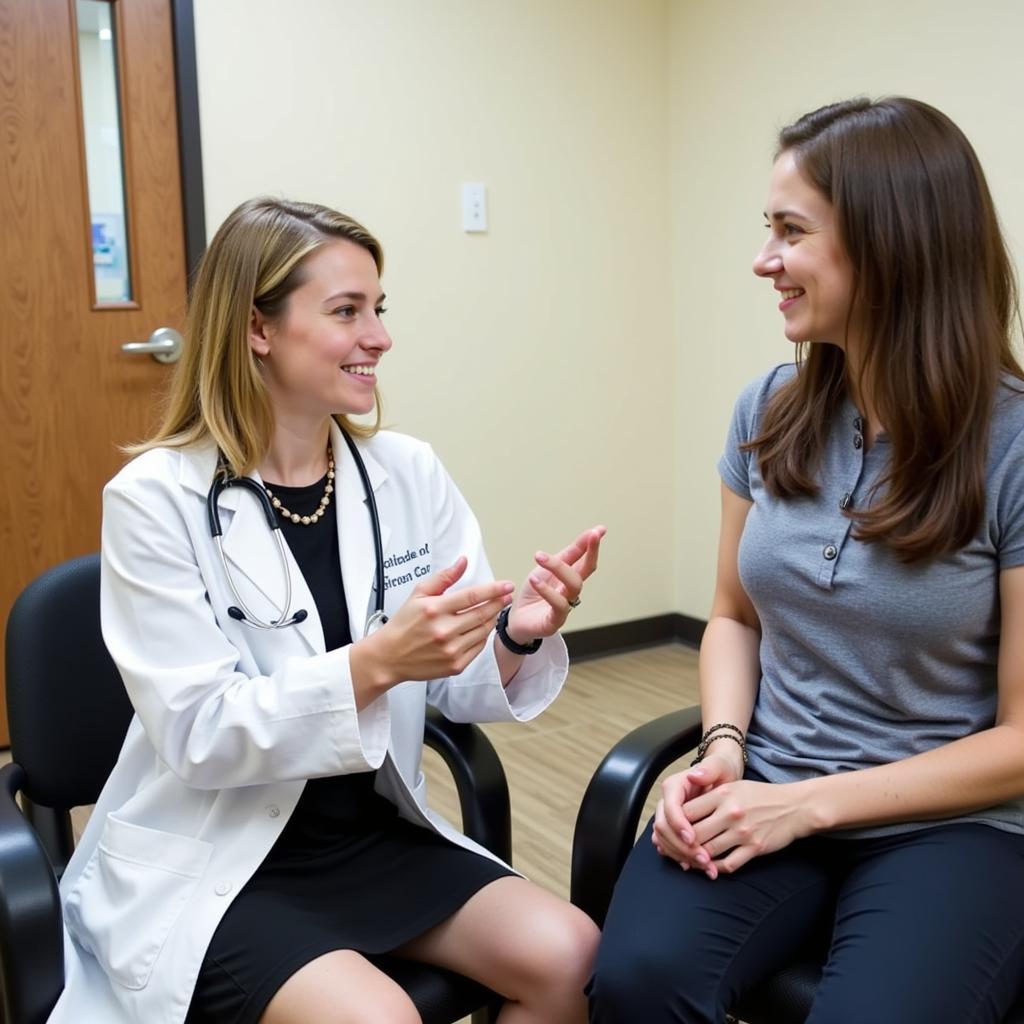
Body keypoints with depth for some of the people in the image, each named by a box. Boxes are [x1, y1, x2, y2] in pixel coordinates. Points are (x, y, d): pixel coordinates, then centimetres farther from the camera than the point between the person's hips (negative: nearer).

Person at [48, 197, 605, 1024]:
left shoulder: (410, 474, -2)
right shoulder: (156, 500, -13)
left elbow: (455, 683, 1)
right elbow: (198, 733, -18)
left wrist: (516, 638, -22)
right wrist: (373, 663, -32)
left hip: (375, 832, 4)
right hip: (213, 864, -4)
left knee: (568, 957, -14)